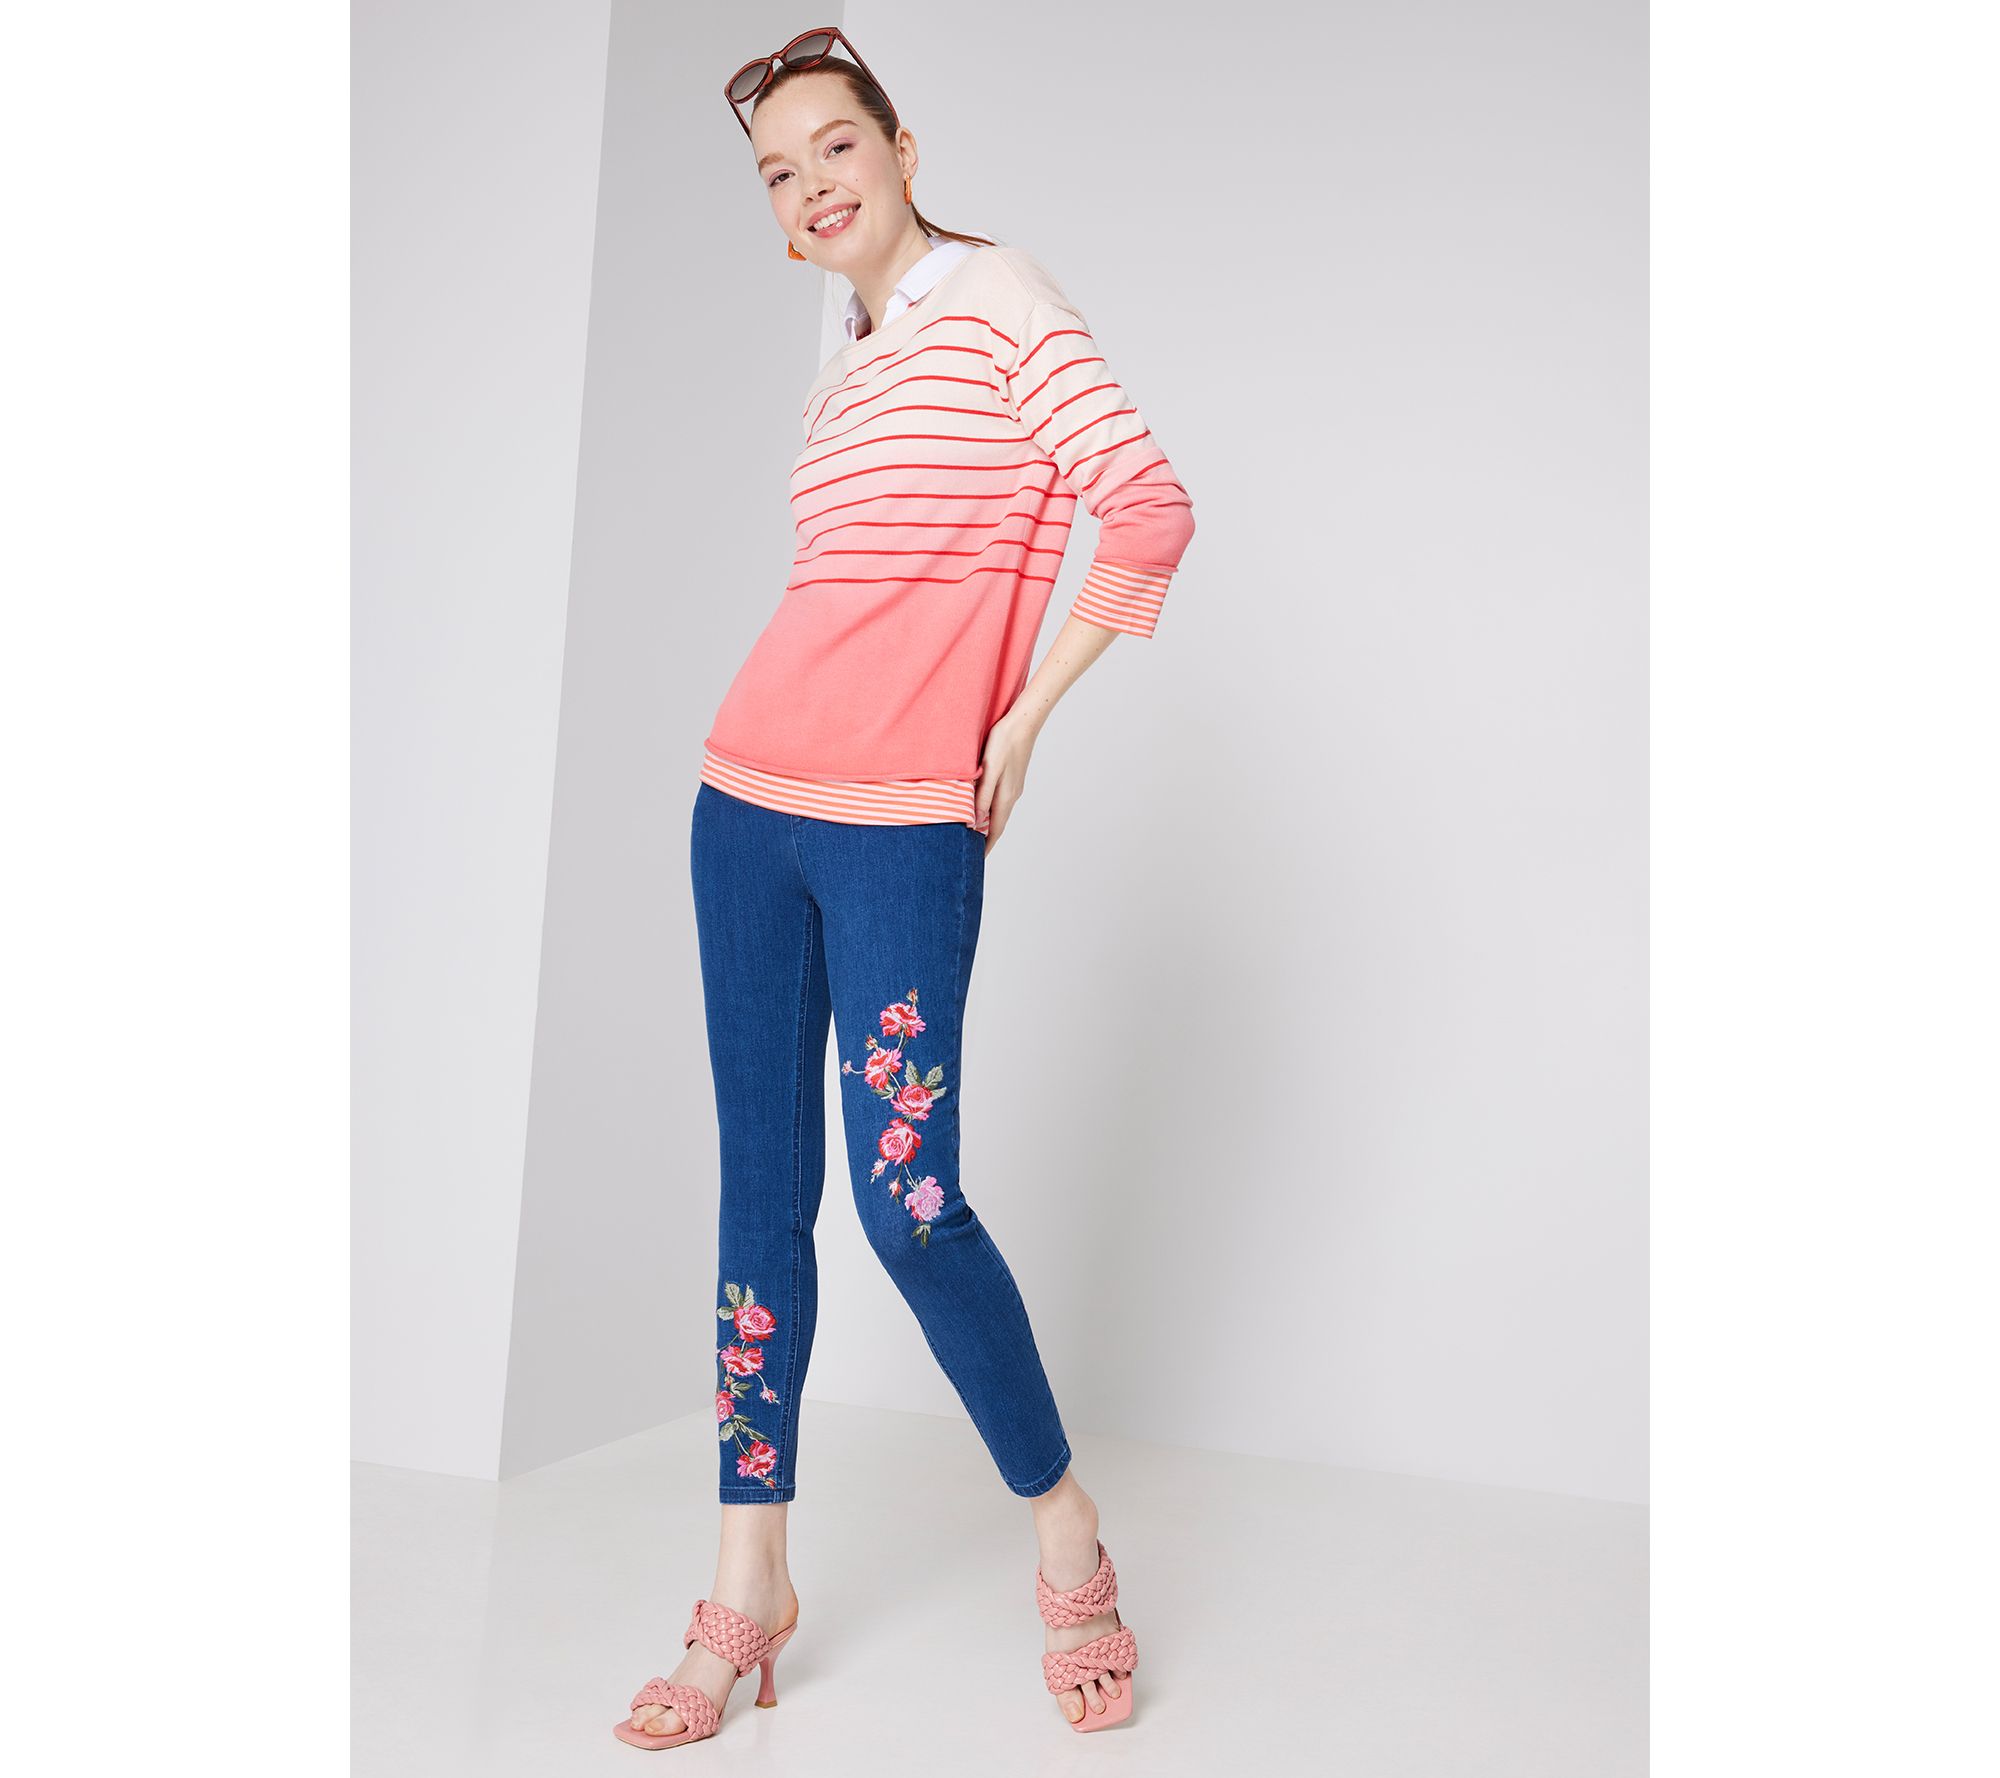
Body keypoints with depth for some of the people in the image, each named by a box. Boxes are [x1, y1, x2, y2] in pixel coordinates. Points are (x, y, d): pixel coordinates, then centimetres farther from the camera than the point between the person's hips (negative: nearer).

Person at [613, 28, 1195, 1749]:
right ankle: (750, 1581, 16)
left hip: (902, 830, -7)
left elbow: (1149, 509, -13)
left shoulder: (1000, 297, -2)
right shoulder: (840, 378, 19)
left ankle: (1068, 1534, 13)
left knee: (907, 1203, -9)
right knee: (762, 1191, 7)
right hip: (749, 802, 7)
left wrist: (1020, 722, -8)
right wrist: (808, 742, 8)